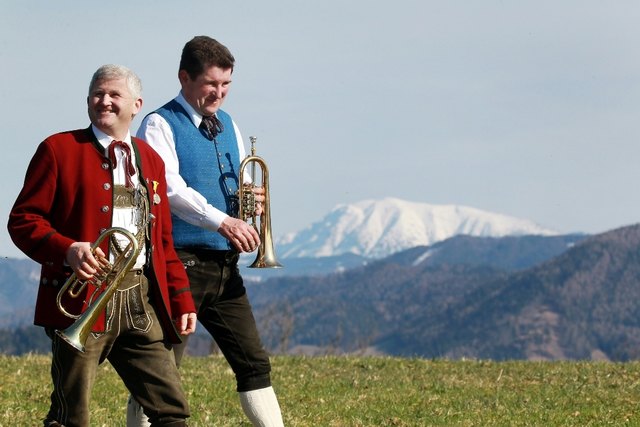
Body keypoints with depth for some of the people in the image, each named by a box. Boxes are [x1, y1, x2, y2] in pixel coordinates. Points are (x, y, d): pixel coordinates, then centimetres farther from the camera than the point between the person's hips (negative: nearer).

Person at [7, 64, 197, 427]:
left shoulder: (151, 160, 20)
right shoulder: (59, 149, 3)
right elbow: (22, 220, -3)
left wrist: (182, 301, 15)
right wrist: (67, 249, -20)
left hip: (143, 302, 5)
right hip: (82, 301, -5)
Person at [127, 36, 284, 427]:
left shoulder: (227, 125, 16)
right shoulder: (161, 124, -6)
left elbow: (242, 184, 23)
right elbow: (170, 186, -20)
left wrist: (250, 198, -2)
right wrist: (222, 222, -33)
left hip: (225, 264, 7)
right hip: (181, 262, -7)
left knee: (254, 363, 7)